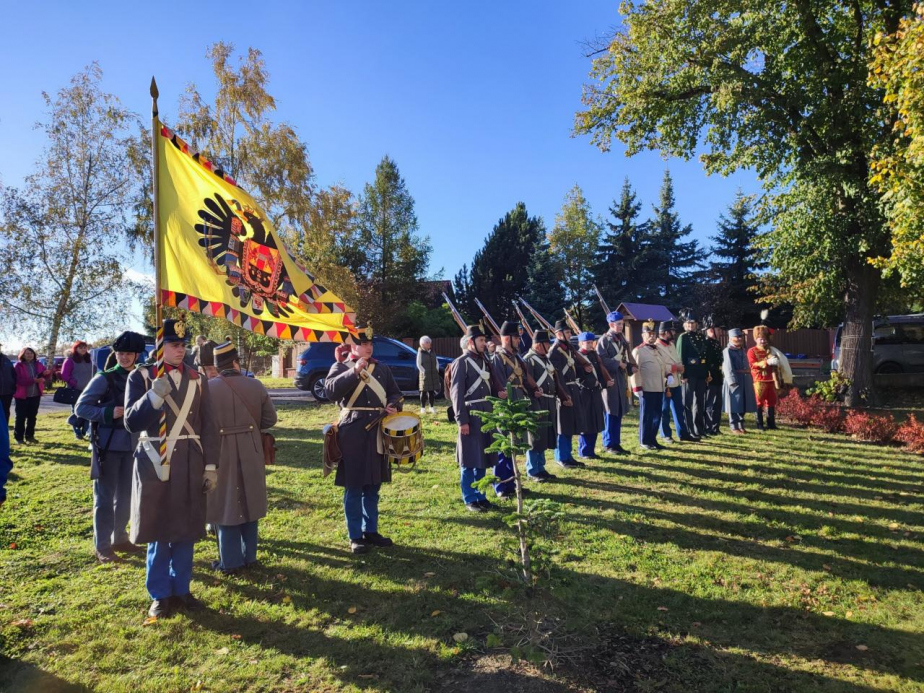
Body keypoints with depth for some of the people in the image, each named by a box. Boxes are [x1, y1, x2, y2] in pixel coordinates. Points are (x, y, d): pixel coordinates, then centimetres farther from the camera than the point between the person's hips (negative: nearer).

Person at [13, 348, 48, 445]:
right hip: (22, 395, -5)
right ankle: (19, 437, 6)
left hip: (35, 395, 5)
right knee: (20, 417, 0)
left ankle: (29, 436, 20)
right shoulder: (18, 366, -7)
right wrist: (34, 380, -28)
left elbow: (43, 377, 9)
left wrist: (45, 374, -16)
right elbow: (19, 380, -17)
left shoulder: (38, 364, 8)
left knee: (32, 416, 11)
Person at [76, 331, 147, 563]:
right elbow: (80, 407, -10)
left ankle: (120, 538, 28)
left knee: (126, 495, 14)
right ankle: (102, 547, 11)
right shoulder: (104, 378, -8)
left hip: (132, 444, 5)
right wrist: (109, 413, -22)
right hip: (108, 444, -5)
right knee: (105, 496, 2)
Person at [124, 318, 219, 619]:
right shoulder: (140, 376, -2)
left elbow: (207, 425, 5)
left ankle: (181, 590, 27)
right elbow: (132, 422, -9)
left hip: (190, 466, 3)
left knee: (186, 531, 11)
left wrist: (211, 466, 2)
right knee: (158, 532, 8)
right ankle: (160, 595, 24)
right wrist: (154, 396, -24)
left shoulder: (197, 378, 5)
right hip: (155, 465, -2)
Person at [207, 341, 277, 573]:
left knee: (226, 505, 8)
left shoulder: (208, 387, -11)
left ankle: (230, 561, 15)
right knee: (248, 502, 14)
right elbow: (270, 418, 1)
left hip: (220, 453, -2)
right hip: (250, 452, 2)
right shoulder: (255, 385, -5)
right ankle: (249, 556, 24)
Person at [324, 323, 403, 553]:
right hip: (352, 434, -4)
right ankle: (355, 536, 12)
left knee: (373, 486, 13)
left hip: (377, 433, 5)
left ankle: (371, 531, 25)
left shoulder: (382, 368, 13)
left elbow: (395, 393, 18)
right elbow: (330, 391, -17)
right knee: (353, 487, 1)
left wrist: (393, 406, -4)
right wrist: (355, 372, -23)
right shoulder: (341, 368, 0)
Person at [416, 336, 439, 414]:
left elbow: (436, 362, 15)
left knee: (432, 391, 9)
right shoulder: (420, 352, -4)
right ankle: (422, 408, 4)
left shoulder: (432, 352, 13)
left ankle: (431, 407, 16)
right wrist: (424, 371, -15)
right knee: (424, 391, -1)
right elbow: (418, 364, -7)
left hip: (433, 375, 5)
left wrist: (437, 370, 2)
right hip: (424, 375, -5)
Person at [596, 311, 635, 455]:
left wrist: (631, 367, -1)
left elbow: (625, 358, 18)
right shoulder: (604, 340, -8)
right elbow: (601, 360, -15)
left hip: (621, 379, 7)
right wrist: (617, 363, -17)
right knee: (610, 413, -2)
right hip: (610, 379, -7)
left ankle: (616, 443, 17)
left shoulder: (622, 340, 14)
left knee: (619, 413, 9)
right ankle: (609, 444, 7)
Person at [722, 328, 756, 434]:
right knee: (734, 405, -3)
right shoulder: (728, 351, -6)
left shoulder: (743, 351, 17)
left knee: (743, 405, 10)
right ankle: (734, 427, 4)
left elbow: (747, 366, 20)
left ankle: (741, 425, 20)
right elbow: (728, 368, -13)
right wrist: (732, 381, -21)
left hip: (745, 381, 7)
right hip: (734, 381, -7)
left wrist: (750, 380, 13)